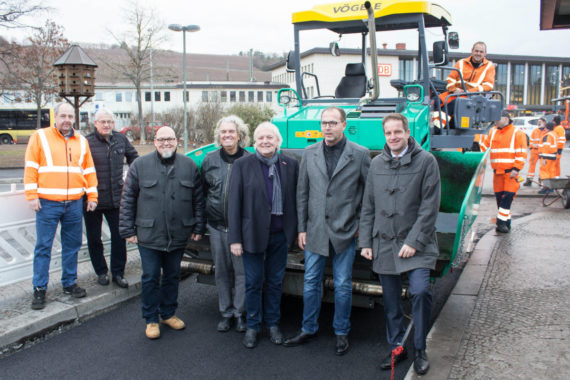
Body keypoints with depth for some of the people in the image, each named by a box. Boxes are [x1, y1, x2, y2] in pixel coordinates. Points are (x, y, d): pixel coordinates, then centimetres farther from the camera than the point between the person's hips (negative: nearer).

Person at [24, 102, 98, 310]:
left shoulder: (81, 141, 12)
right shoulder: (40, 137, 1)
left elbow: (89, 170, 14)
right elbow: (30, 167, -3)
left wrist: (92, 196, 9)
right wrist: (32, 195, -9)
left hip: (74, 203, 4)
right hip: (48, 203, -3)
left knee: (72, 244, 10)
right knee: (43, 246, 1)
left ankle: (69, 283, 24)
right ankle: (39, 289, 11)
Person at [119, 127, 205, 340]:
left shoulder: (189, 166, 4)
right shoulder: (140, 165, 0)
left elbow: (198, 200, 7)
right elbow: (127, 200, 0)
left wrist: (198, 228, 3)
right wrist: (127, 230, -3)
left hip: (178, 236, 2)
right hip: (149, 235, -2)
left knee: (172, 276, 15)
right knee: (150, 278, 6)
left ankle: (168, 314, 32)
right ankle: (151, 320, 22)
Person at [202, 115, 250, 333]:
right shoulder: (210, 160, 7)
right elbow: (203, 191, 14)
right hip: (217, 226, 4)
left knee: (242, 271, 2)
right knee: (222, 271, 12)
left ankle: (240, 312, 18)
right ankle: (226, 312, 26)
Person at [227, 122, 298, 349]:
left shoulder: (291, 165, 1)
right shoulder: (242, 165, -5)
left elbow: (297, 199, 6)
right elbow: (234, 203, -6)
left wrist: (299, 231, 3)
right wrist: (234, 238, -9)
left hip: (280, 235, 2)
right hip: (253, 234, -2)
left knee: (275, 282, 14)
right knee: (253, 283, 10)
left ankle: (273, 324, 32)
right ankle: (252, 326, 27)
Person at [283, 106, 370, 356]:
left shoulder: (360, 154, -5)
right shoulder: (309, 153, 4)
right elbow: (302, 193, 6)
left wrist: (362, 224, -2)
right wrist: (302, 228, 3)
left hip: (345, 232, -2)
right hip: (315, 232, 3)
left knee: (343, 286, 9)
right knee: (311, 283, 12)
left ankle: (341, 332, 27)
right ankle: (308, 329, 29)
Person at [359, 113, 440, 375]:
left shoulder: (425, 161, -3)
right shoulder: (377, 164, 9)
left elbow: (430, 206, -8)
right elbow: (368, 206, 12)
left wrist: (414, 241, -13)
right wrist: (365, 242, 7)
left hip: (416, 244, -4)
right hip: (384, 243, 4)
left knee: (420, 291, -16)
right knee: (391, 301, 10)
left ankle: (420, 351, 5)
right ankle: (397, 348, 27)